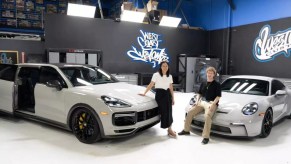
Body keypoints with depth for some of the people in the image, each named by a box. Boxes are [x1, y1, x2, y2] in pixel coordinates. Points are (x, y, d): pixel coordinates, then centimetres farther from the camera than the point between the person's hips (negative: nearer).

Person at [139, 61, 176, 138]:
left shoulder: (170, 76, 10)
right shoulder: (156, 75, -4)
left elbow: (171, 88, 13)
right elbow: (150, 85, -5)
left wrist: (173, 98, 11)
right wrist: (144, 93, -12)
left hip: (167, 94, 5)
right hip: (159, 94, -5)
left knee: (169, 112, 2)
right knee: (164, 112, -6)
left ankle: (169, 130, 13)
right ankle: (169, 130, 1)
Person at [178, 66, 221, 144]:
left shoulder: (217, 84, 0)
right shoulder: (203, 83, 16)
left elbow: (218, 96, -6)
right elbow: (199, 93, 23)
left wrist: (213, 104, -19)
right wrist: (197, 101, 5)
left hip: (211, 103, -6)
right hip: (201, 102, 6)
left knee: (207, 116, -33)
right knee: (190, 112, -3)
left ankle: (206, 137, -28)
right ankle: (186, 130, 13)